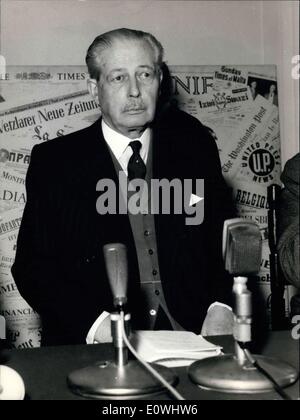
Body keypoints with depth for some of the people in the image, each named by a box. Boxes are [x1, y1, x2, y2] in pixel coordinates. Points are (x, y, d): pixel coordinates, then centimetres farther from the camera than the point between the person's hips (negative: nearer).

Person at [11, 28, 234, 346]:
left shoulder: (192, 144, 10)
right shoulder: (53, 161, 4)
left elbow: (228, 238, 10)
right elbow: (32, 266, 0)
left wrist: (222, 309, -9)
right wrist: (97, 324, -16)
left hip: (193, 334, 1)